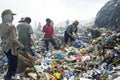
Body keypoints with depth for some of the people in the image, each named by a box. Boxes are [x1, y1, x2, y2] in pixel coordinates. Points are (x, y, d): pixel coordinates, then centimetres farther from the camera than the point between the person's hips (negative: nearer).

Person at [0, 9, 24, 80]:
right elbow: (13, 39, -25)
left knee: (11, 62, 24)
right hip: (11, 48, -9)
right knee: (13, 64, 4)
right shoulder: (11, 26, -23)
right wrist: (20, 45, -13)